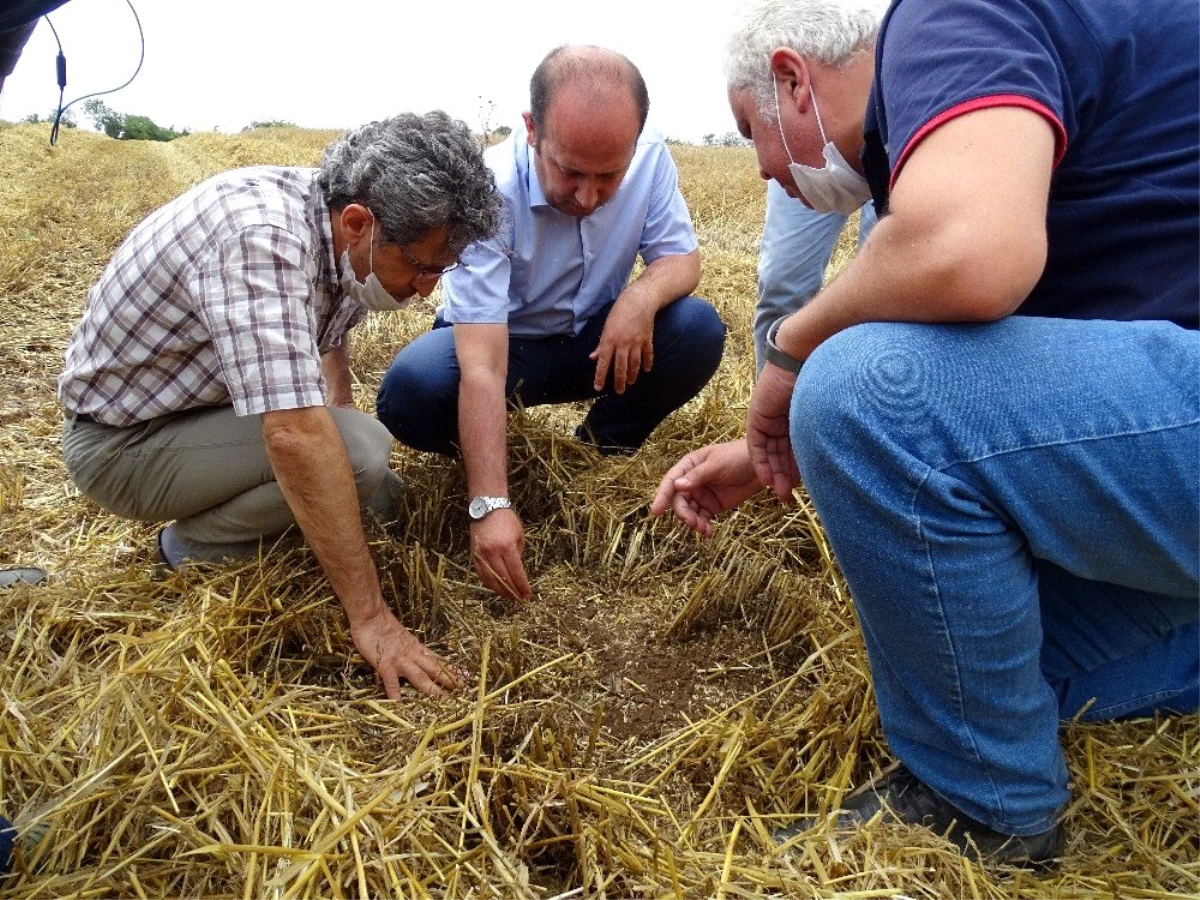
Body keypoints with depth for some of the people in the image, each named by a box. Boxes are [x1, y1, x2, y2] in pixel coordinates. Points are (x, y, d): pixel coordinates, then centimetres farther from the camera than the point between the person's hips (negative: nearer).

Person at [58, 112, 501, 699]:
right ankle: (196, 547, -7)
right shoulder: (261, 237, -35)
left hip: (200, 400, 8)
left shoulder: (347, 228, -9)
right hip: (122, 440, -7)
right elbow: (295, 437, -42)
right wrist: (370, 617, -40)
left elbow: (329, 338, 13)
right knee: (361, 453, -27)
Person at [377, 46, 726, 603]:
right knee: (411, 391, -34)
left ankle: (604, 448, 2)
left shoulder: (651, 160, -18)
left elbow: (682, 257, -8)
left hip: (596, 343, 4)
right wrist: (490, 505, -44)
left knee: (698, 331, -24)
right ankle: (479, 452, 2)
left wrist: (642, 295, -34)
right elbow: (483, 370, -36)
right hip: (496, 344, -3)